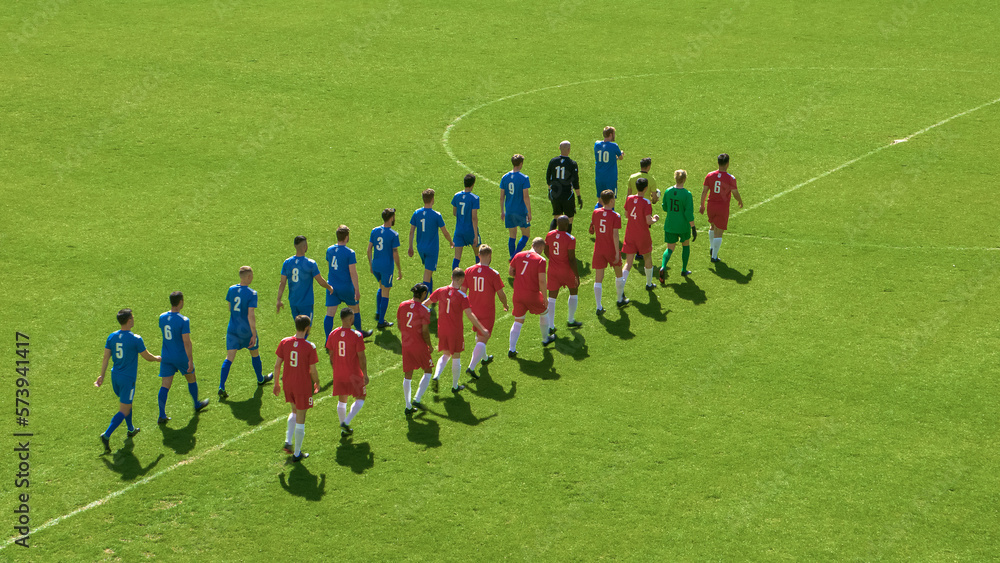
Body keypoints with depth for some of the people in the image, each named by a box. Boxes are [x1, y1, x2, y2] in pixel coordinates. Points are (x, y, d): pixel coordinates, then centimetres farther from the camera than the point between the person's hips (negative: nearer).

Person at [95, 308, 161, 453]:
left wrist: (101, 376, 7)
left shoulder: (112, 337, 0)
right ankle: (107, 436, -17)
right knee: (124, 411, -4)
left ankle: (131, 430, 42)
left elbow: (106, 357, 2)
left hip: (115, 376, 7)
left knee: (126, 403, 28)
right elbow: (147, 357, -5)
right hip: (128, 379, -7)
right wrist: (157, 358, 16)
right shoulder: (135, 339, -16)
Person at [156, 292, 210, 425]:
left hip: (166, 356, 4)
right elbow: (187, 342, -21)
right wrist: (190, 360, -17)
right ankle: (197, 405, 41)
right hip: (181, 357, -4)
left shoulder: (162, 317, -2)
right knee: (191, 379, 21)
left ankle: (162, 416, -2)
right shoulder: (183, 320, -19)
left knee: (164, 386, 3)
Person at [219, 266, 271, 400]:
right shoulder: (251, 293, -17)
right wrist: (254, 334, -17)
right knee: (255, 353, 21)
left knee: (229, 358, 0)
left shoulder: (231, 289, 0)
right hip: (246, 330, -4)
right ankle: (260, 379, 42)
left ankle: (221, 388, -12)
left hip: (232, 329, 4)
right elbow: (251, 315, -21)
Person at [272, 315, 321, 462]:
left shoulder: (284, 342, -7)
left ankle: (288, 442, 17)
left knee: (294, 412, 28)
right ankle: (297, 453, 15)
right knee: (300, 419, 8)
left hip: (288, 384, 4)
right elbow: (313, 370, -13)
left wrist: (276, 382, 12)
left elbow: (277, 364, -1)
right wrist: (317, 383, 6)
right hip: (303, 386, -4)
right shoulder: (309, 346, -18)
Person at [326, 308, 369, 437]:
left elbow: (331, 356, 6)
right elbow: (361, 357, -14)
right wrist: (365, 375, -4)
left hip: (338, 374, 5)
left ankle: (344, 429, 23)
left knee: (342, 400, 17)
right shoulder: (356, 335, -17)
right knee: (360, 399, 13)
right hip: (354, 375, -5)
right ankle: (346, 423, -2)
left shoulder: (333, 335, -3)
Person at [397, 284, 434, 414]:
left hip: (406, 345, 5)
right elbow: (425, 332, -16)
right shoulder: (424, 310, -15)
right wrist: (430, 346, -1)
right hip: (420, 345, -5)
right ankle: (417, 399, 4)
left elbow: (399, 324, 10)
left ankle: (408, 406, 14)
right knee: (427, 371, 14)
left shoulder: (402, 305, 1)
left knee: (407, 375, 12)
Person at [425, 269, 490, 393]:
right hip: (456, 331, -4)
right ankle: (455, 386, 18)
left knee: (445, 354, 20)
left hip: (442, 330, 4)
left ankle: (436, 376, -2)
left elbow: (425, 303, 9)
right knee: (456, 358, 9)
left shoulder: (440, 291, -2)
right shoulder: (462, 296, -16)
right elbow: (469, 315, -19)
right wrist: (482, 330, -14)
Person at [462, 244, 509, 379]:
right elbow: (501, 294, -8)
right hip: (487, 311, -5)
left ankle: (484, 358, 47)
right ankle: (471, 367, -14)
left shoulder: (469, 271, -4)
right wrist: (505, 305, 11)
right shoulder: (493, 274, -16)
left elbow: (463, 291, 1)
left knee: (479, 335, 27)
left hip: (473, 310, 5)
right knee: (483, 339, -4)